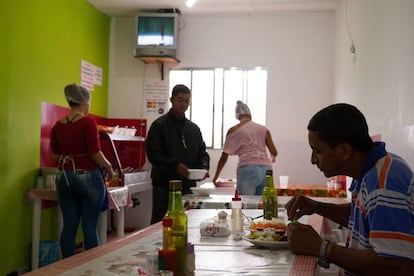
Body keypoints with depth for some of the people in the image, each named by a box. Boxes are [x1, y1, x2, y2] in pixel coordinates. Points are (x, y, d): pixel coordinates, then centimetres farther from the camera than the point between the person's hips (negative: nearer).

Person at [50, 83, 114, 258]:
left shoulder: (58, 125, 6)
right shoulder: (88, 122, -11)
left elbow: (55, 155, 11)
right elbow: (95, 153, -15)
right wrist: (109, 167, 0)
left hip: (65, 177, 6)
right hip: (88, 177, -5)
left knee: (68, 226, 10)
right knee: (90, 226, 2)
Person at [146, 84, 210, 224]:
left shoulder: (193, 128, 15)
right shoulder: (159, 126, -2)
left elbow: (202, 153, 15)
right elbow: (153, 154, -10)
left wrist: (204, 167, -7)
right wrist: (175, 165, -24)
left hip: (188, 185, 5)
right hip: (164, 185, -5)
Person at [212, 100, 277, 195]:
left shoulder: (233, 130, 8)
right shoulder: (263, 129, 14)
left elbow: (224, 157, 10)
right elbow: (274, 153, 11)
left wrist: (216, 176, 22)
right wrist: (271, 159, 35)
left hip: (247, 169, -3)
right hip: (266, 169, 3)